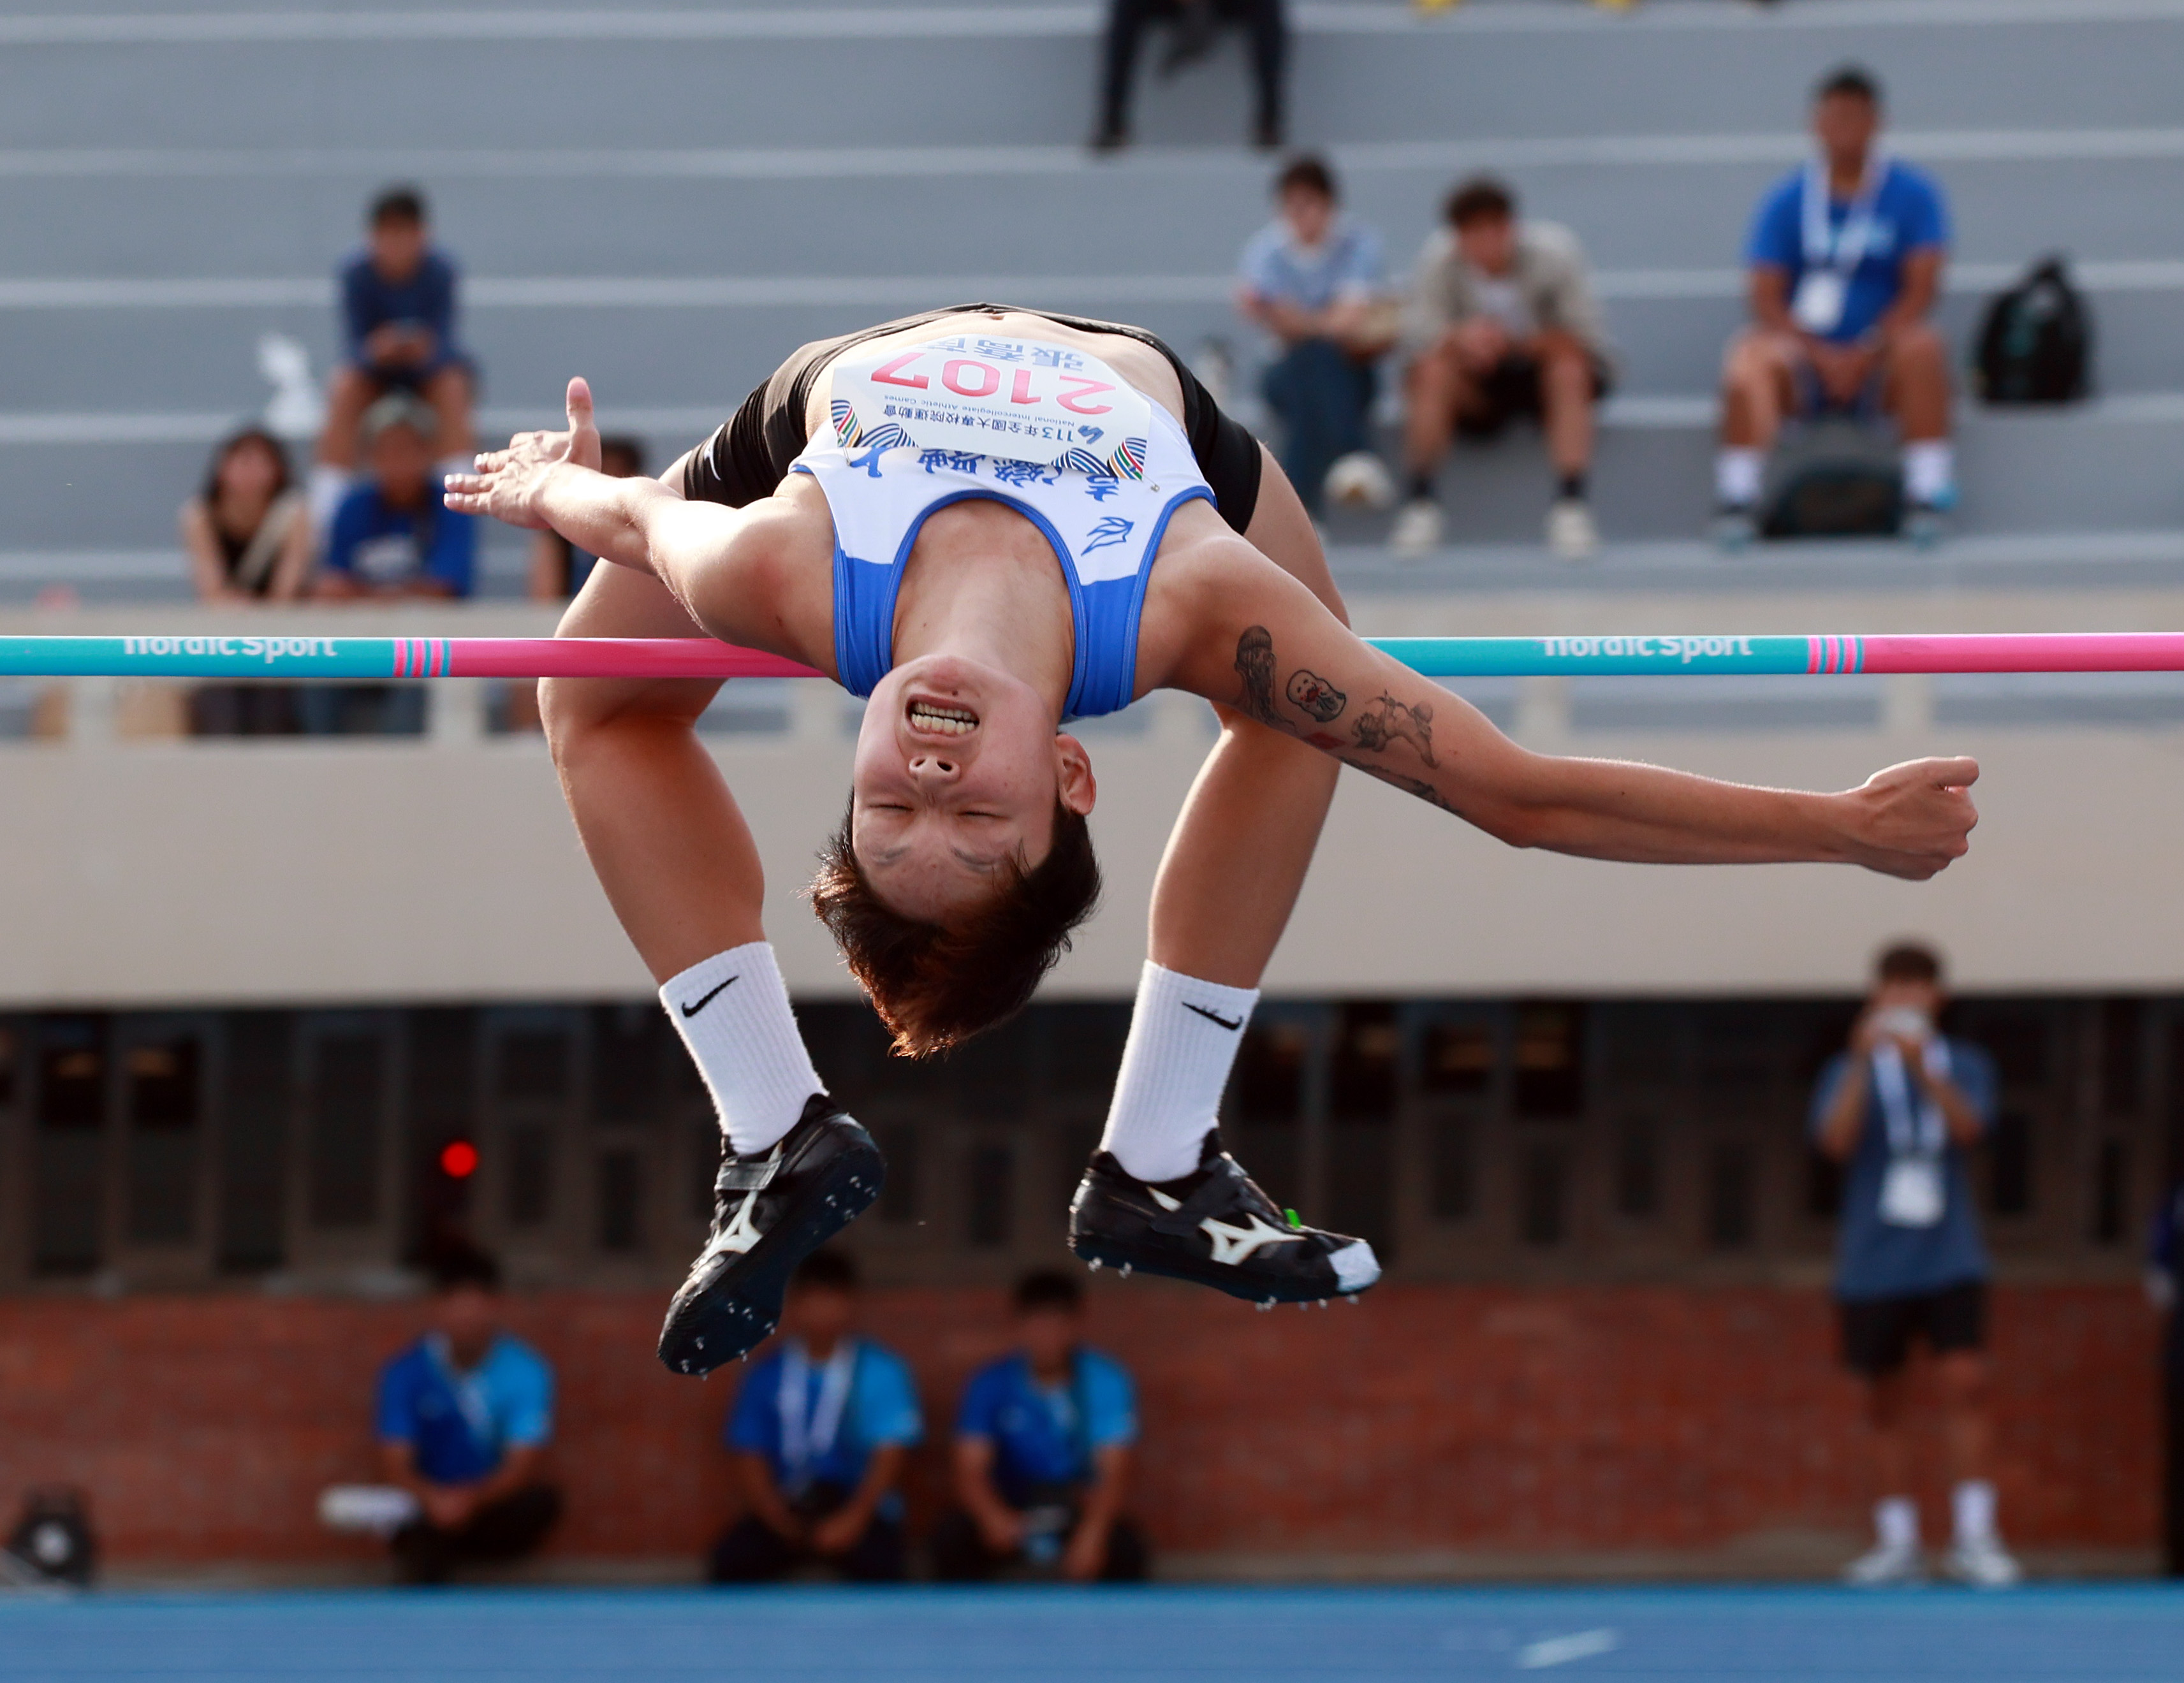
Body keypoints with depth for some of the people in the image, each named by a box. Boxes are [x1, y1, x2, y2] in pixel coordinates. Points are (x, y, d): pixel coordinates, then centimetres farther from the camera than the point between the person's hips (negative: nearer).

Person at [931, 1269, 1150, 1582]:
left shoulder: (1106, 1382, -8)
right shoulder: (992, 1384, -7)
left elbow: (1113, 1473, -16)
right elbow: (970, 1472, -16)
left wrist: (1092, 1531, -37)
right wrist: (993, 1517, -39)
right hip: (1010, 1507, 0)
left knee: (1128, 1546, -32)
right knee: (951, 1536, -30)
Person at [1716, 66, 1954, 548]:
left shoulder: (1913, 194, 4)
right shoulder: (1786, 201, 6)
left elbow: (1921, 290, -4)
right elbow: (1766, 299, 0)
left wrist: (1864, 357, -16)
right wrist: (1822, 358, -15)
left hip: (1880, 361, -1)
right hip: (1803, 360, 1)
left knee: (1923, 346, -32)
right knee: (1750, 356, -30)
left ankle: (1928, 491, -34)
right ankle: (1737, 497, -38)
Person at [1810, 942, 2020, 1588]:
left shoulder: (1964, 1065, 6)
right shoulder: (1851, 1071, 5)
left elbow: (1968, 1127, -12)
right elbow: (1836, 1140, -12)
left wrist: (1922, 1067, -27)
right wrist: (1863, 1063, -24)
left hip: (1949, 1261, -1)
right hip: (1872, 1264, 1)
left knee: (1965, 1382, -13)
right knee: (1885, 1401, 4)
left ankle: (1974, 1536, -12)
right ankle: (1897, 1542, 11)